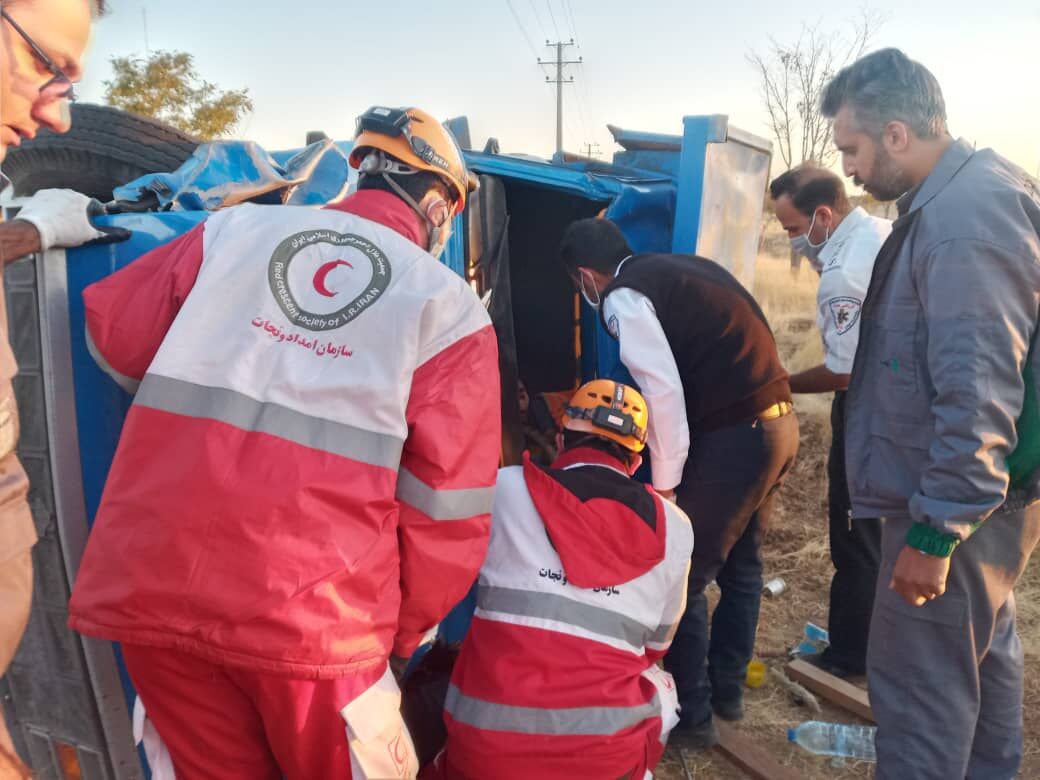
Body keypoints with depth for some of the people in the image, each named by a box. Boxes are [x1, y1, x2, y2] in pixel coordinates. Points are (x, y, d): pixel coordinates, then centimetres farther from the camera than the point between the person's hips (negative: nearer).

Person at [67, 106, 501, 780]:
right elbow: (447, 508, -3)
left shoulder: (235, 229, 7)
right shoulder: (451, 306, 0)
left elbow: (113, 333, 15)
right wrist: (403, 632, 12)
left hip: (148, 586, 4)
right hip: (311, 616, -3)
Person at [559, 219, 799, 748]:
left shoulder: (623, 297, -8)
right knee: (741, 564, 23)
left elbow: (665, 393, -16)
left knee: (683, 580, 6)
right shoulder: (686, 267, 18)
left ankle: (691, 712, 21)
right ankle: (728, 690, 39)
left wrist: (664, 485, -7)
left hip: (734, 438, -9)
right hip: (779, 422, 9)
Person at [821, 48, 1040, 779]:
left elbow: (978, 392, -28)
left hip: (956, 500, -11)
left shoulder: (964, 220, -24)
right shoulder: (972, 192, 9)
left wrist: (937, 529, -24)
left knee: (919, 680, 1)